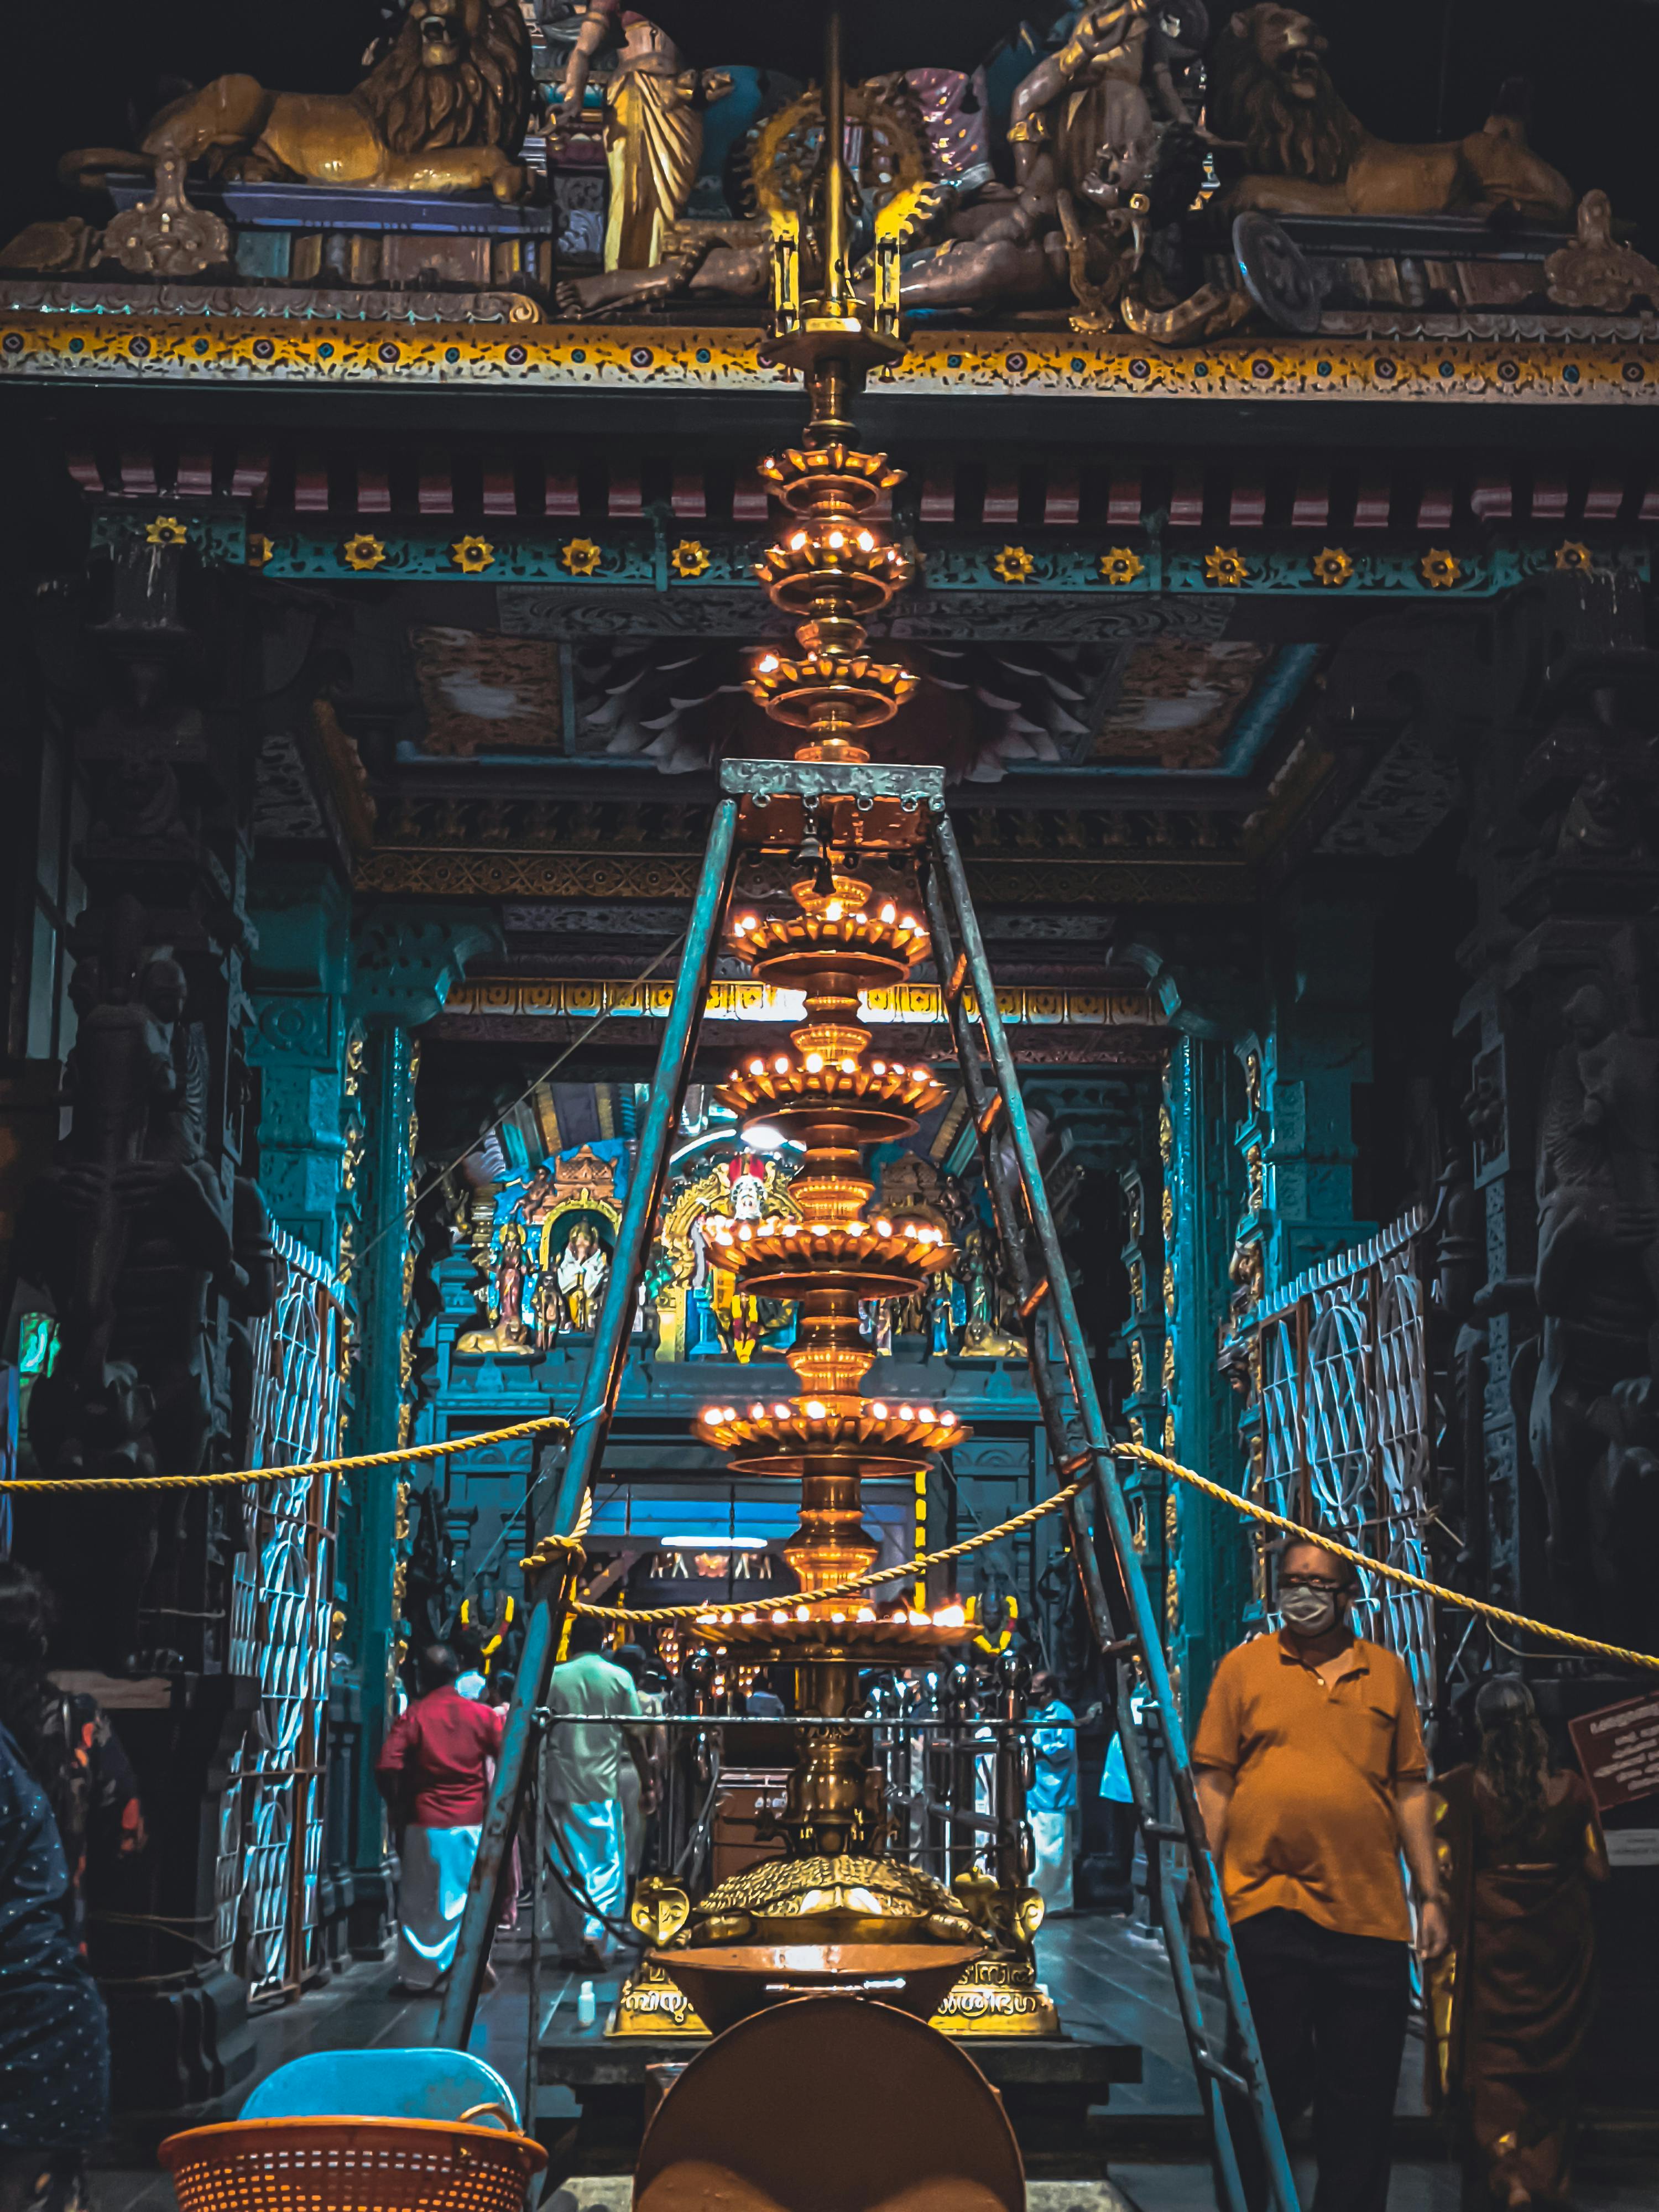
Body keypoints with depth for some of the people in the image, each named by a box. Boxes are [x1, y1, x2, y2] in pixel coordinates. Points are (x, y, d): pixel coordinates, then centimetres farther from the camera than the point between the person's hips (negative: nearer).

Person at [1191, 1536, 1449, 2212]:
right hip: (1263, 1909, -2)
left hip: (1369, 1915, 2)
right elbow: (1213, 1786, 4)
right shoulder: (1245, 1666, 6)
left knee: (1361, 2103, 6)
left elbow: (1411, 1790, 13)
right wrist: (1202, 1894, -1)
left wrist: (1430, 1894, 8)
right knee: (1265, 2088, 4)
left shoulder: (1387, 1672, 12)